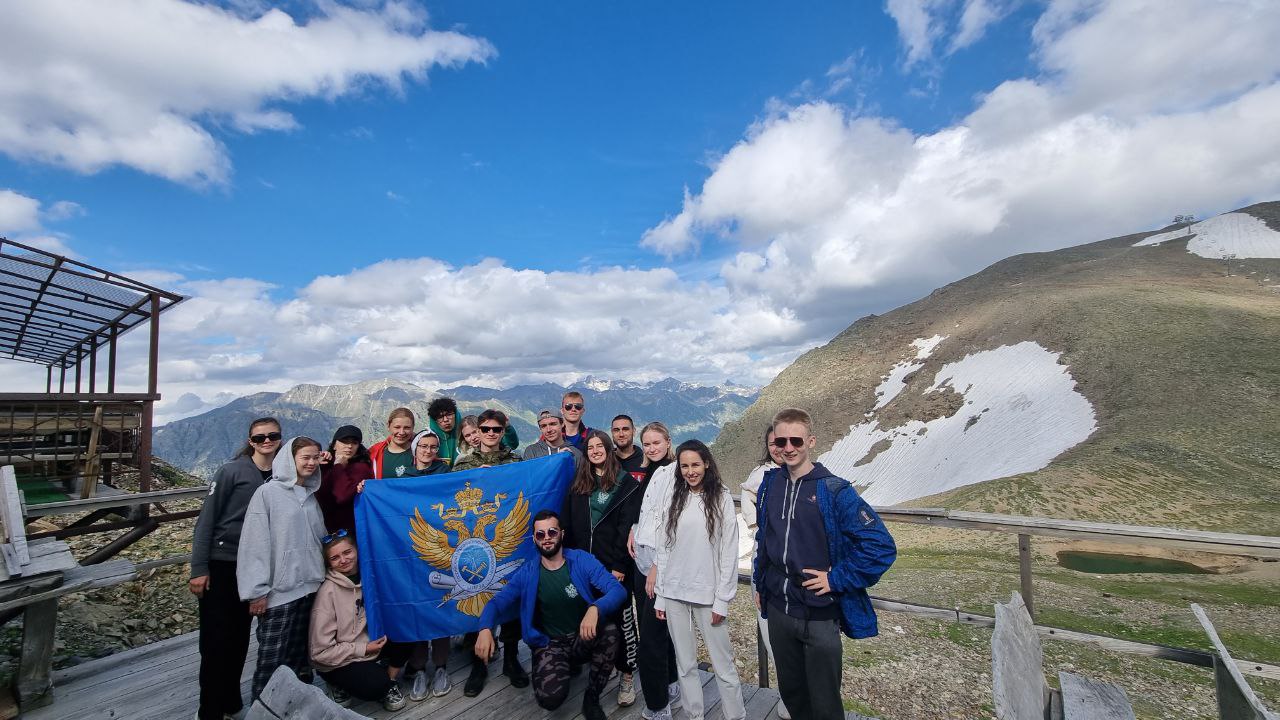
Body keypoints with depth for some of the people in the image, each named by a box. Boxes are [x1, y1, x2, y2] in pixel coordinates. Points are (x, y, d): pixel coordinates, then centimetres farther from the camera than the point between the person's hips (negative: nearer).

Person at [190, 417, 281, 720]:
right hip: (220, 565, -4)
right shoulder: (231, 472, -10)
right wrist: (198, 568, -12)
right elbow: (206, 519, -10)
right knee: (215, 641, 2)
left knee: (240, 638, 15)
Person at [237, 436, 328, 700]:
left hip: (311, 588, 5)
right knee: (273, 660, 0)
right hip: (280, 591, -5)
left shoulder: (311, 496, 13)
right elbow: (254, 545, -10)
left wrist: (321, 574, 12)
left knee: (301, 656, 11)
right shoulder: (267, 493, -6)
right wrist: (257, 590, -12)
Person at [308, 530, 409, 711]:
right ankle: (342, 683, 2)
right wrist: (363, 649, -20)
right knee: (377, 684, -30)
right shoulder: (327, 592, -21)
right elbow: (320, 652, -18)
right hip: (337, 663, -5)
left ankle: (391, 682, 1)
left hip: (369, 643, 5)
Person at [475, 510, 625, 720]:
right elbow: (497, 602, -4)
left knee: (610, 630, -33)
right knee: (550, 697, -28)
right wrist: (485, 629, -27)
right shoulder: (527, 573, -4)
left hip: (584, 638, 0)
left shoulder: (582, 560, -10)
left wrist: (595, 608, -40)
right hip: (550, 644, 0)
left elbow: (618, 590, -19)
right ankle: (566, 666, 11)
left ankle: (592, 698, -7)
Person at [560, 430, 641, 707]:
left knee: (621, 617, 2)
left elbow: (627, 525, -10)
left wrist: (620, 564, -14)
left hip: (614, 564, -4)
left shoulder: (626, 482, -5)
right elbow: (570, 523, 7)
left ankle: (627, 675, 16)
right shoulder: (579, 481, 9)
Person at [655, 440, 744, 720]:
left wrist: (722, 600, -7)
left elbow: (729, 552, -5)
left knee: (723, 664, 3)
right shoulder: (675, 499, 5)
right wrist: (660, 595, 5)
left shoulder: (721, 498, -5)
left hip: (707, 593, -3)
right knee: (685, 664, 13)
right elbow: (663, 549, 7)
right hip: (674, 592, 3)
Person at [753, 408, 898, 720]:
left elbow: (881, 545, -17)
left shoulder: (834, 491, -16)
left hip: (820, 615, -4)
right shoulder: (769, 485, 0)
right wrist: (759, 584, 14)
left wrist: (836, 578, -16)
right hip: (777, 611, 5)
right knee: (790, 691, 22)